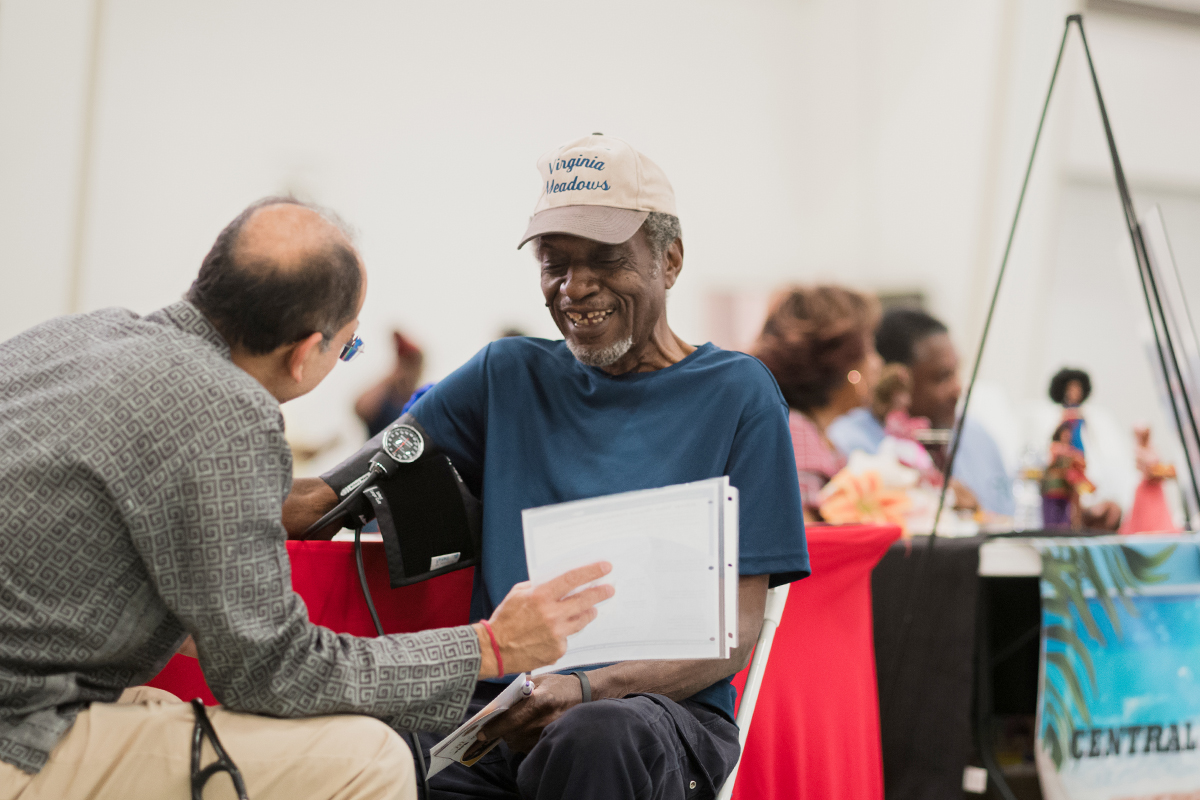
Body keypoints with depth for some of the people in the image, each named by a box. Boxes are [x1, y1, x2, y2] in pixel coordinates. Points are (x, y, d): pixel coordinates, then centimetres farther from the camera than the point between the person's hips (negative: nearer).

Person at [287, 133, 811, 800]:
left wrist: (588, 689, -16)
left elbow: (734, 634, 0)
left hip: (666, 708, -2)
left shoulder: (735, 393, 6)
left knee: (596, 733, -37)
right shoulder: (512, 374, 18)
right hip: (497, 713, 3)